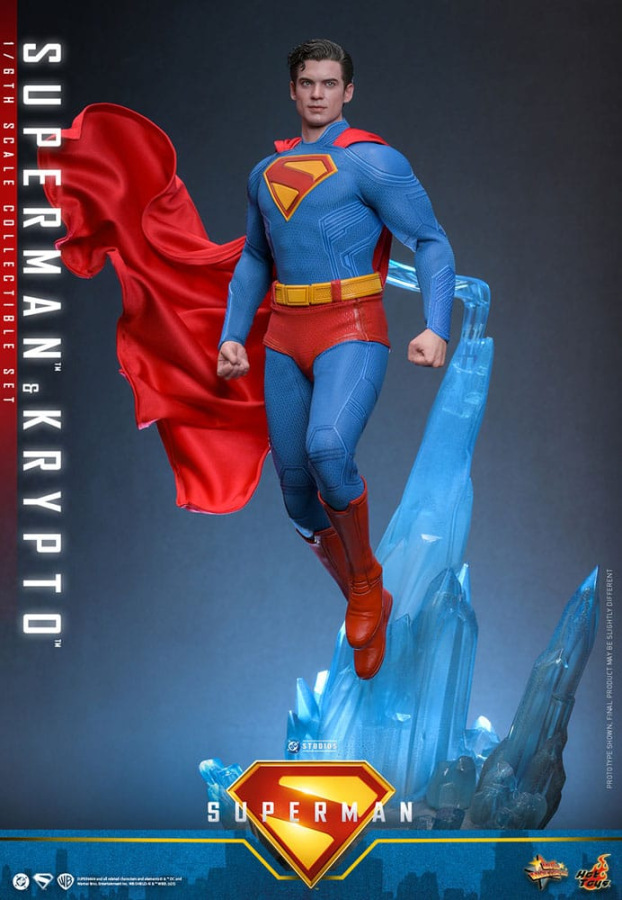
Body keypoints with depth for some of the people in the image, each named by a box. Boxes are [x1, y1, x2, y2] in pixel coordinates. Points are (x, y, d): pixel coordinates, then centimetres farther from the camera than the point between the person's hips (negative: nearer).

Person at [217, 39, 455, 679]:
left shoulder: (373, 162, -6)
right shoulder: (267, 172, 14)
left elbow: (432, 244, -9)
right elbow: (254, 261, 24)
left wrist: (436, 329, -24)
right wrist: (232, 337, 11)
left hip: (352, 337, -6)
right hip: (285, 340, 6)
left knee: (327, 451, -33)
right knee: (299, 496, 5)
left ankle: (365, 579, -6)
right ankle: (369, 606, 28)